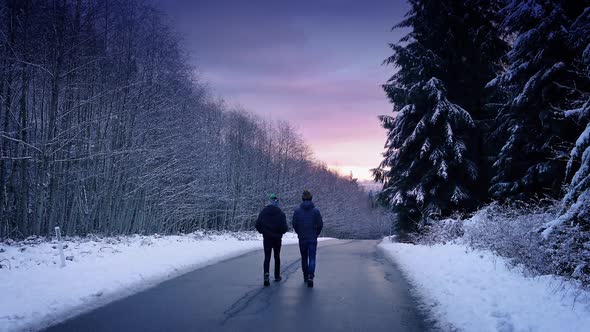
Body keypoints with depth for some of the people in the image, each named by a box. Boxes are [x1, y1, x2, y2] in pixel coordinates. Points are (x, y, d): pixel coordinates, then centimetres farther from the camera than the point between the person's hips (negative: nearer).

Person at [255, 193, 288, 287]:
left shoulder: (263, 212, -3)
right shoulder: (280, 213, -9)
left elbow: (257, 224, -4)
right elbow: (284, 227, -13)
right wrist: (281, 232, 8)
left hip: (266, 238, 1)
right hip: (277, 238, -1)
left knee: (267, 257, 0)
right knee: (277, 257, 16)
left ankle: (266, 275, -21)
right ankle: (277, 276, 25)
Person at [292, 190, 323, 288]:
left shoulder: (297, 211, -4)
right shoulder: (316, 211, -6)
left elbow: (294, 224, -1)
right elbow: (320, 224, -4)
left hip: (302, 239, 1)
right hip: (313, 239, -1)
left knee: (304, 258, 16)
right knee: (312, 258, 0)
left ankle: (305, 276, 26)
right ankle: (310, 276, -19)